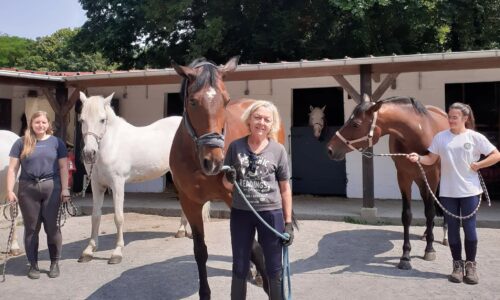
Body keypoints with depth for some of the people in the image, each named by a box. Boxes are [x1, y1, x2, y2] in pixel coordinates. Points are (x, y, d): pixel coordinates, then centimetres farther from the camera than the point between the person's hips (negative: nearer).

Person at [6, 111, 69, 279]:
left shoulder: (56, 142, 7)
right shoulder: (21, 143, 7)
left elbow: (63, 167, 3)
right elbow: (12, 168, 4)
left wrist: (64, 189, -5)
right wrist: (10, 190, -5)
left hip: (51, 187, 0)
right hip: (27, 189, 1)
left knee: (52, 227, 4)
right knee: (31, 228, 7)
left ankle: (54, 263, 17)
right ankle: (33, 265, 19)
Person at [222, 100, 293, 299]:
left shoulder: (278, 150, -3)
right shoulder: (235, 147, -1)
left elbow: (285, 189, 2)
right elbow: (227, 185, 6)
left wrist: (288, 222, 0)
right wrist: (230, 179, -17)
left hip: (271, 214, -1)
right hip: (240, 213, 1)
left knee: (275, 270, 10)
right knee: (239, 269, 14)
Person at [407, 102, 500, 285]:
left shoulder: (475, 137, -3)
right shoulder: (441, 137, 2)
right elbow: (431, 159, 0)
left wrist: (478, 165, -10)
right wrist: (418, 158, -18)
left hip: (469, 191, -2)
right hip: (448, 192, 2)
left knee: (469, 227, 3)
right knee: (453, 228, 9)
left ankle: (470, 265, 19)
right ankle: (457, 265, 22)